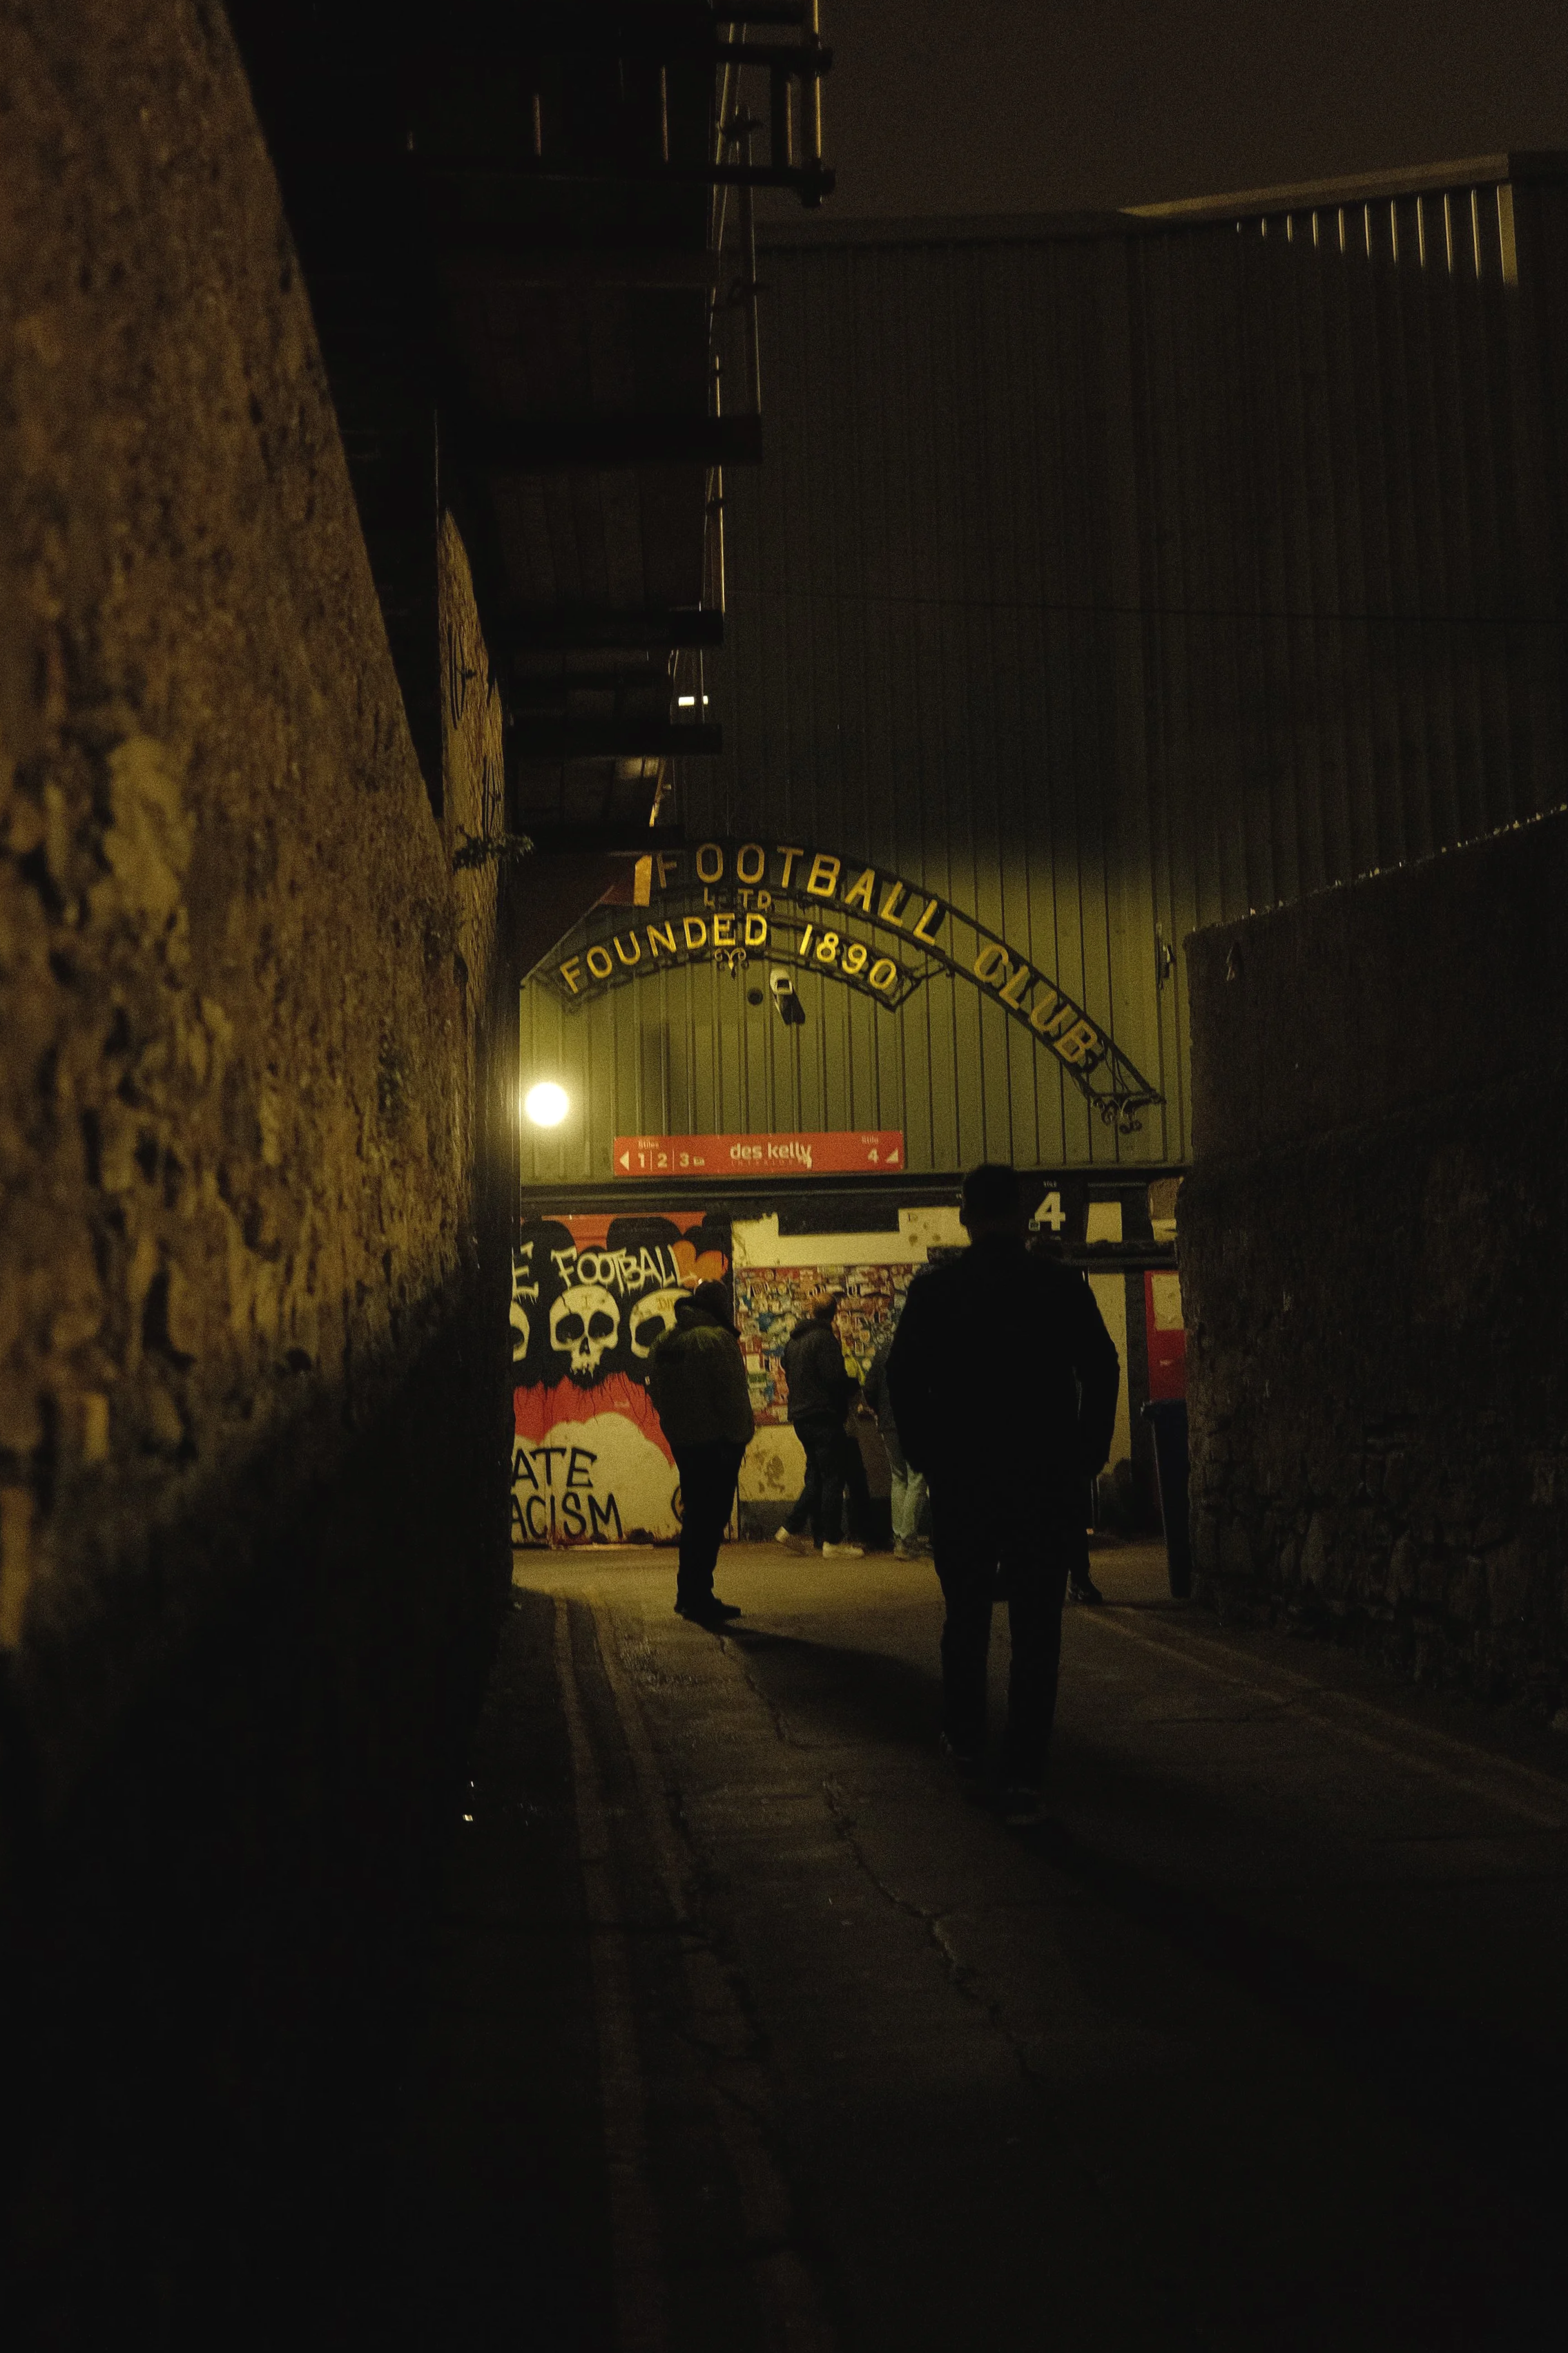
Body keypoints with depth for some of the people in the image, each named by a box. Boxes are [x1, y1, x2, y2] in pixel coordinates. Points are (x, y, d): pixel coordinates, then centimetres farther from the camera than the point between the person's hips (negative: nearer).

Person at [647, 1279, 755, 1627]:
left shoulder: (664, 1343, 10)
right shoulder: (717, 1339, -14)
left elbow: (656, 1392, 14)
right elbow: (733, 1393, -18)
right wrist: (740, 1435, -9)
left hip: (681, 1442, 8)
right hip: (716, 1441, -8)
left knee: (695, 1516, 18)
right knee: (710, 1520, -3)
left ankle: (689, 1594, 25)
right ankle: (699, 1598, -3)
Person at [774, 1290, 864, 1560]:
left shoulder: (793, 1341, 11)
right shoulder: (824, 1338, -14)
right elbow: (836, 1378, -19)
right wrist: (854, 1385, 0)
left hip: (801, 1417, 8)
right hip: (825, 1417, -8)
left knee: (816, 1477, 17)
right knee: (833, 1479, -2)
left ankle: (791, 1530, 15)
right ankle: (832, 1542, 0)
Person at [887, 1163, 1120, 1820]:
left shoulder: (933, 1289, -2)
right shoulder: (1062, 1287, -3)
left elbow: (903, 1379, -2)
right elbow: (1103, 1372, -2)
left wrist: (928, 1457, 7)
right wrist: (1084, 1458, 6)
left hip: (961, 1479, 1)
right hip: (1048, 1483, -1)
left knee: (966, 1616, 20)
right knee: (1036, 1631, 1)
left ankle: (964, 1741, 33)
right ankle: (1022, 1779, -3)